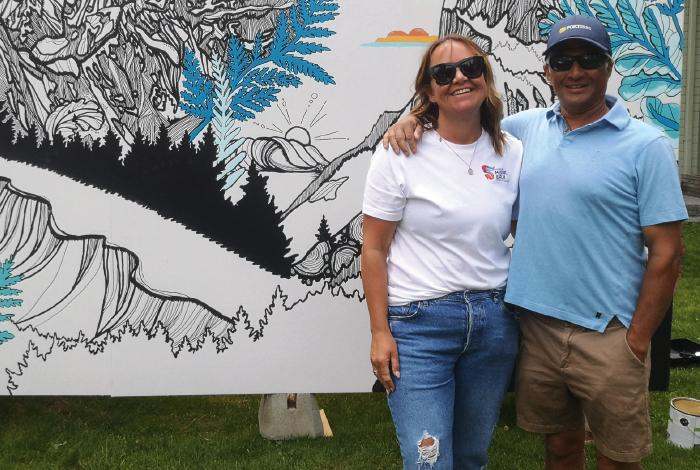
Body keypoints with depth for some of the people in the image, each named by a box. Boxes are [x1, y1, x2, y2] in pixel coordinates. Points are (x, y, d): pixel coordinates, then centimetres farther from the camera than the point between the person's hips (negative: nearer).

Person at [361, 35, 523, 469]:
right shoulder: (400, 153, -8)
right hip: (419, 323, -4)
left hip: (495, 320, 4)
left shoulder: (513, 153, 2)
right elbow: (374, 250, -5)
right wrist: (380, 332, -7)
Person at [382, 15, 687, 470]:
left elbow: (666, 253, -8)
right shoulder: (528, 127, 5)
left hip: (606, 335, -3)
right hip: (537, 326, 4)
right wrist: (415, 120, 0)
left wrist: (637, 340, -10)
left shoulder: (646, 145, -8)